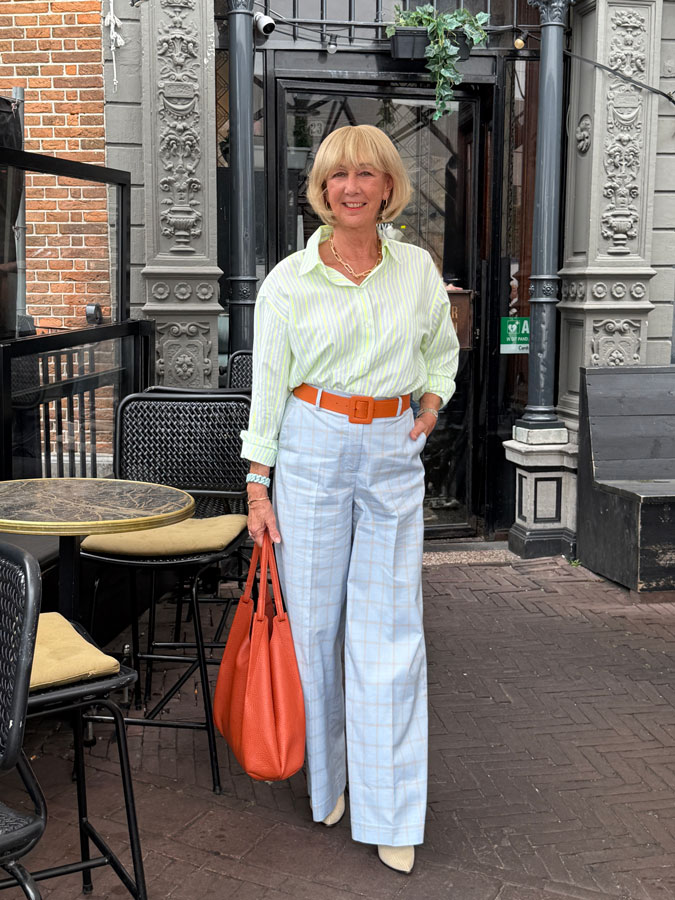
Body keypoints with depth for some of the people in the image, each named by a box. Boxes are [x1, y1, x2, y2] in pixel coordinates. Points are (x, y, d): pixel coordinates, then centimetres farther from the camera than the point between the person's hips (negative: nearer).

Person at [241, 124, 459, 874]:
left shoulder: (417, 268, 6)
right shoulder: (289, 279, 0)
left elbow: (443, 350, 22)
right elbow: (268, 385, 1)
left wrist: (432, 404, 4)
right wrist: (258, 486, -2)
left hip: (393, 453, 1)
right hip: (312, 447, -1)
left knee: (389, 630, 0)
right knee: (312, 618, 5)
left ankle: (390, 816, 9)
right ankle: (323, 777, 27)